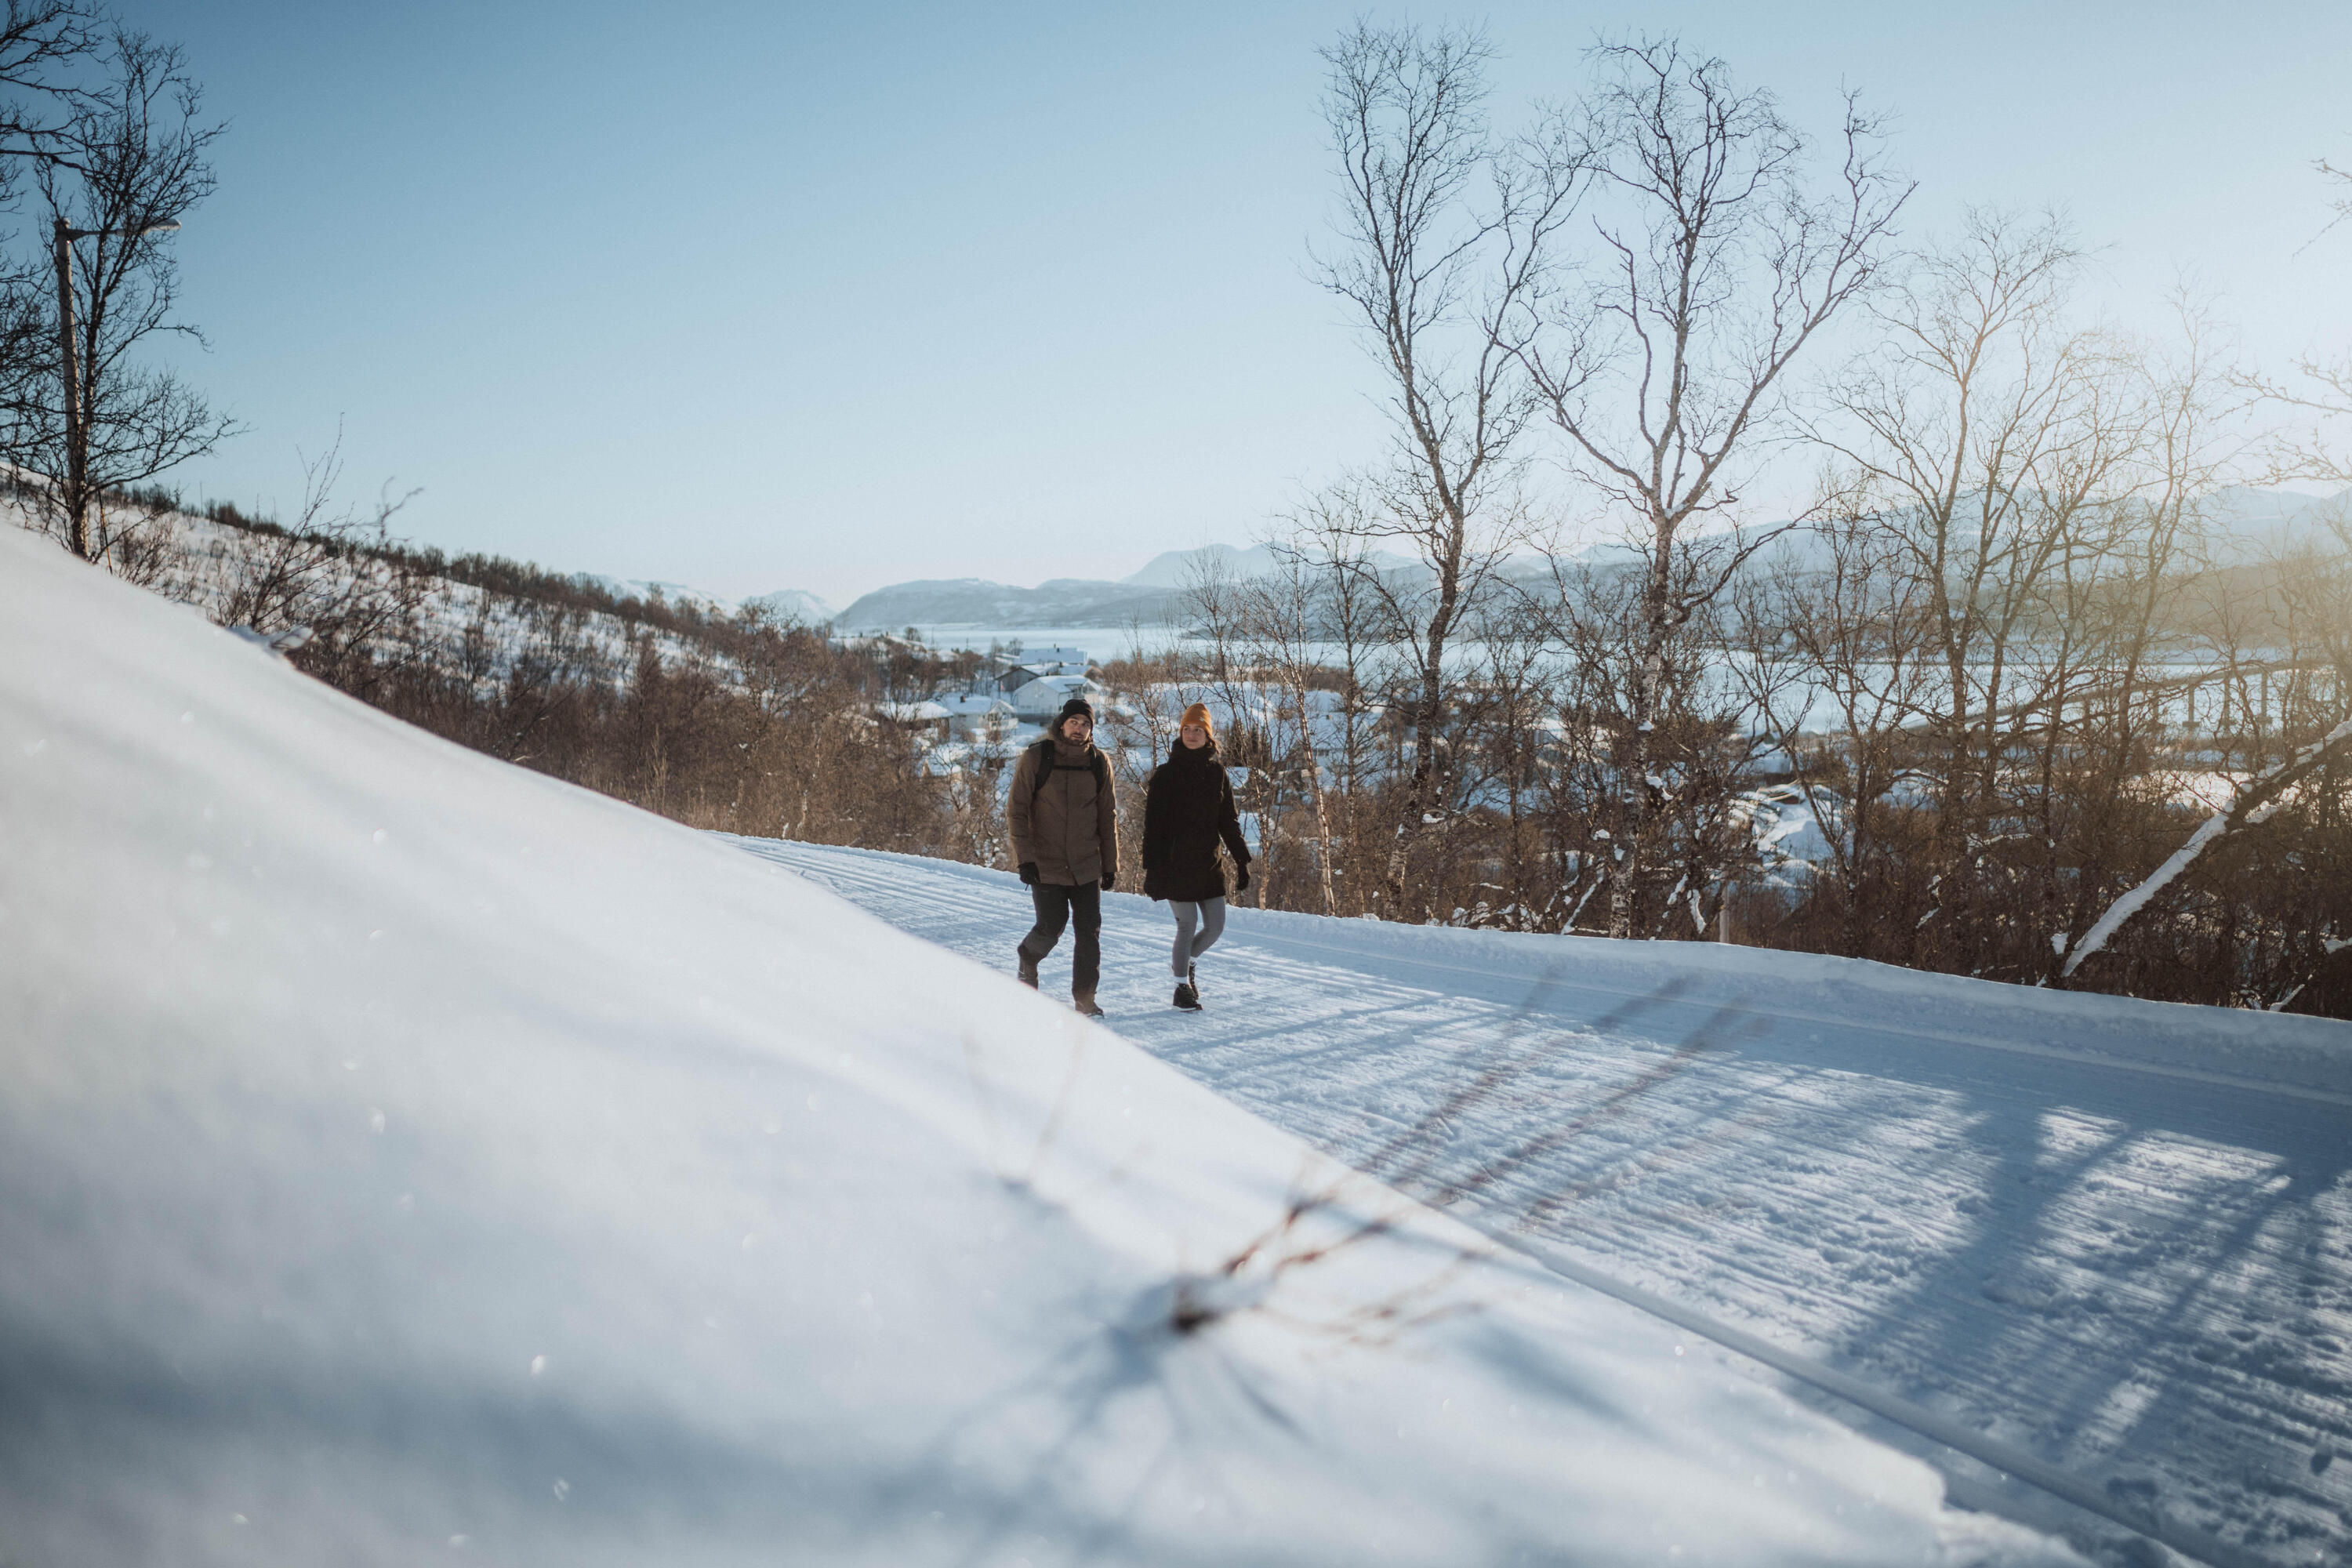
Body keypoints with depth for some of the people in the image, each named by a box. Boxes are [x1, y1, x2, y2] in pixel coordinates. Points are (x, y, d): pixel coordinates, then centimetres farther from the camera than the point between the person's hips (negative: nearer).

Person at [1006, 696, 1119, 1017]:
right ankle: (1028, 957, 30)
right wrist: (1024, 858, -12)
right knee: (1051, 927, -4)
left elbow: (1108, 817, 11)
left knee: (1089, 931, -1)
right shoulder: (1035, 758, -5)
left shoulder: (1099, 763, 4)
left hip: (1086, 866, 3)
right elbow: (1016, 810, -4)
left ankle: (1084, 997, 10)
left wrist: (1110, 864, 10)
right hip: (1045, 864, -3)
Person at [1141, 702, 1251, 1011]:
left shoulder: (1217, 773, 8)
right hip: (1176, 866, -4)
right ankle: (1182, 988, 14)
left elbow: (1229, 821, 12)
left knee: (1216, 928, 5)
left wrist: (1242, 860, 7)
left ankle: (1186, 961, 34)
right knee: (1187, 926, -3)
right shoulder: (1166, 774, -5)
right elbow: (1153, 824, -7)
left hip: (1208, 865, 5)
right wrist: (1153, 867, -12)